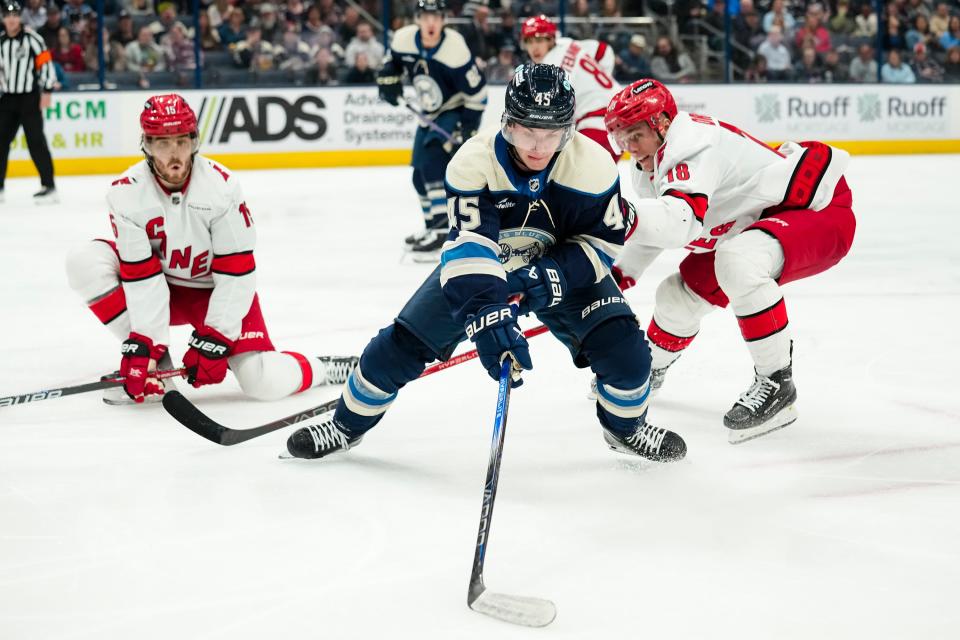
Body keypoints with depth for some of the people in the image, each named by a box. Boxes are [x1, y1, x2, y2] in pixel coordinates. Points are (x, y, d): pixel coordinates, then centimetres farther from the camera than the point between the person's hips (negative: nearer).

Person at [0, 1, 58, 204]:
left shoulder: (31, 38, -8)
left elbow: (45, 63, -9)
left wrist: (46, 92, -13)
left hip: (29, 98, -6)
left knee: (35, 141, -8)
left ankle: (49, 186, -5)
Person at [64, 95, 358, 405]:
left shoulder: (221, 186, -23)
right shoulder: (126, 194, -19)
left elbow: (236, 273, -19)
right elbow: (141, 277, -19)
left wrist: (214, 339, -23)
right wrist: (145, 343, -26)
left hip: (216, 291, -2)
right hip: (161, 289, 3)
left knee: (268, 383, -21)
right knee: (86, 262, -22)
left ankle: (322, 368, 15)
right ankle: (154, 361, -11)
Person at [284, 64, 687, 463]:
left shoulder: (592, 165, -26)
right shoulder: (473, 162, -31)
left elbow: (605, 239, -15)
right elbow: (468, 250, -38)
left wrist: (552, 276, -31)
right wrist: (487, 317, -53)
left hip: (563, 268, 1)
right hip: (475, 265, 0)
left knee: (626, 351, -16)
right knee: (399, 346, -8)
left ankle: (626, 428, 16)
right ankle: (347, 425, 18)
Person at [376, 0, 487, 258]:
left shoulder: (454, 49, -28)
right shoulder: (404, 39, -12)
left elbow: (477, 89, -21)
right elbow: (392, 60, 13)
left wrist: (469, 127, -23)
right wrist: (388, 79, -5)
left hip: (457, 112, -7)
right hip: (430, 115, 7)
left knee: (432, 161, -25)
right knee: (421, 176, 11)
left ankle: (442, 231, -25)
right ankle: (433, 227, 31)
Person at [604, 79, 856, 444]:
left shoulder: (693, 145, -30)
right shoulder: (649, 165, 1)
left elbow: (679, 222, -46)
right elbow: (654, 226, 19)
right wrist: (619, 275, 15)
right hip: (759, 220, 10)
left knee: (738, 261, -38)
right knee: (682, 292, 12)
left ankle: (776, 383, -25)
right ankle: (650, 367, 43)